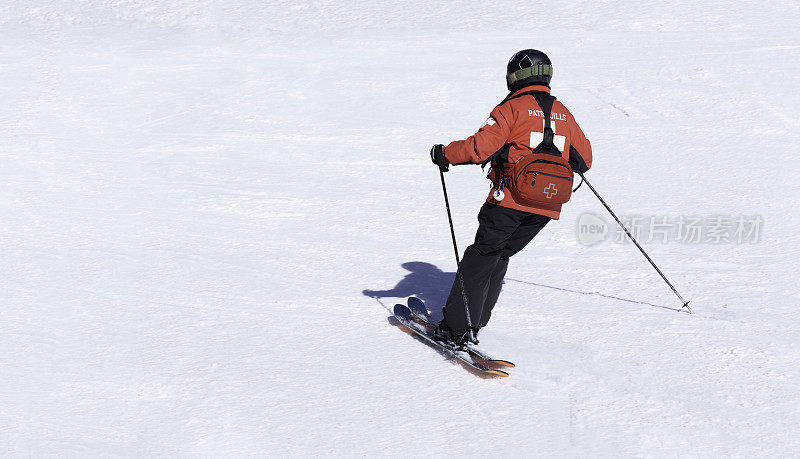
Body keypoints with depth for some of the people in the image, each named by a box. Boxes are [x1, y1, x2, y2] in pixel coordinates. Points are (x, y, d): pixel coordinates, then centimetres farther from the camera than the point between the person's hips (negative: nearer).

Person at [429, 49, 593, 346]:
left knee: (480, 257, 3)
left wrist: (445, 154, -2)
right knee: (500, 256, 18)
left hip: (511, 199, -6)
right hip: (547, 208, 6)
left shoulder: (512, 108, -3)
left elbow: (481, 147, -15)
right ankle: (475, 323, 17)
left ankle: (456, 328, 1)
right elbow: (584, 160, 23)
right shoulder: (563, 113, 16)